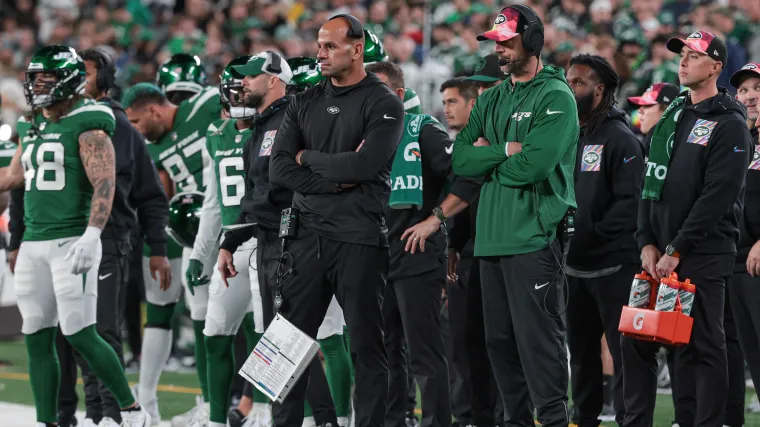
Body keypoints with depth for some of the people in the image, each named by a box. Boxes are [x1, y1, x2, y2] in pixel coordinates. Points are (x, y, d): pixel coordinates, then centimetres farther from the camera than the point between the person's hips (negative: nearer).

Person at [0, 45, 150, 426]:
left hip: (72, 240, -8)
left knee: (80, 335, -9)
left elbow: (105, 185, -17)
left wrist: (91, 236, -29)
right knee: (37, 338, 6)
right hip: (33, 243, 8)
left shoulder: (87, 126, -9)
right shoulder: (31, 127, 15)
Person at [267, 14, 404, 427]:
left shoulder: (383, 105, -3)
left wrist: (307, 157, -3)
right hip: (307, 233, 5)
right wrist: (335, 180, -9)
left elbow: (363, 165, -17)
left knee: (366, 342, -1)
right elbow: (279, 169, 3)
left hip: (358, 237, -5)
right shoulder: (305, 103, 13)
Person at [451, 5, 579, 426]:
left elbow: (534, 165, -18)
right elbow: (461, 159, 7)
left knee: (538, 340, -11)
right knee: (500, 341, 10)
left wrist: (487, 158, -2)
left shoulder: (556, 98, -5)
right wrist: (508, 150, -8)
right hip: (490, 235, 8)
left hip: (533, 238, -8)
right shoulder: (490, 101, 18)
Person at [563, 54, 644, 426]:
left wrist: (595, 233, -19)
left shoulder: (620, 139, -10)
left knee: (622, 349, -6)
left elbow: (630, 201, -18)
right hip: (574, 265, 8)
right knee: (581, 349, 14)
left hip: (613, 266, -8)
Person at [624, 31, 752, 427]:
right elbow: (651, 183, 16)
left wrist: (676, 250, -16)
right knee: (636, 341, 6)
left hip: (702, 257, -7)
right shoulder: (671, 117, 17)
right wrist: (647, 243, 3)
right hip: (658, 256, 7)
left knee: (702, 348, -4)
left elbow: (718, 197, -14)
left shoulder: (729, 125, -6)